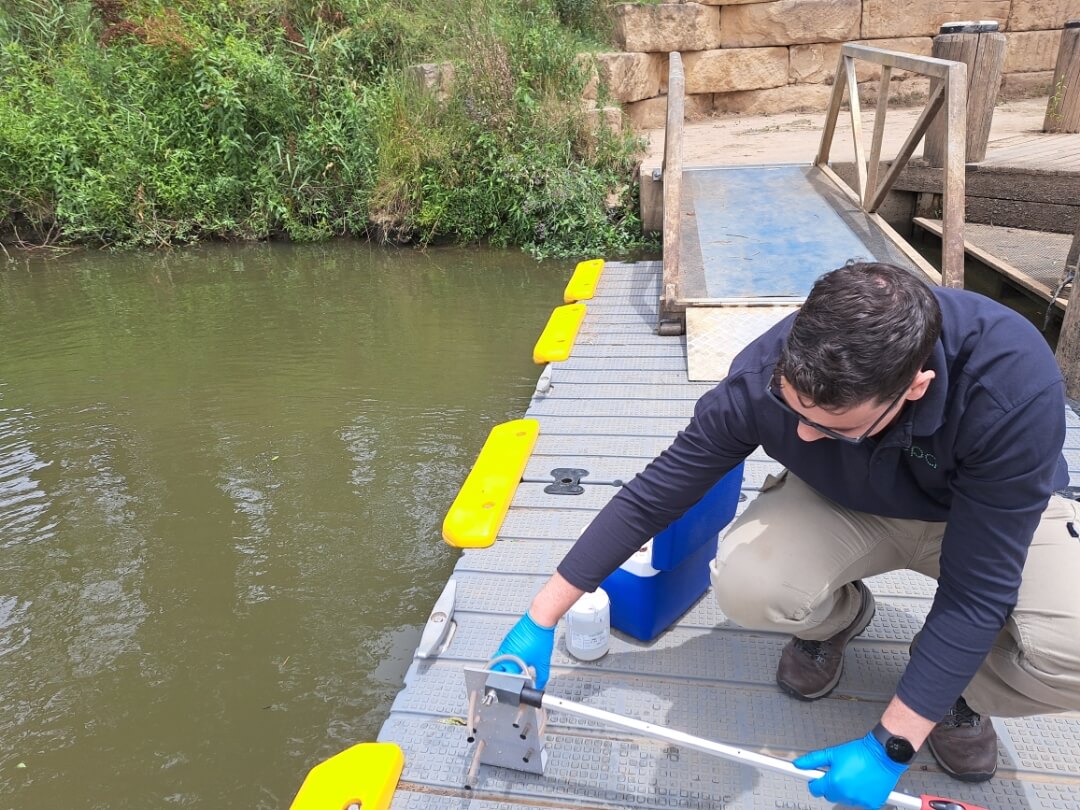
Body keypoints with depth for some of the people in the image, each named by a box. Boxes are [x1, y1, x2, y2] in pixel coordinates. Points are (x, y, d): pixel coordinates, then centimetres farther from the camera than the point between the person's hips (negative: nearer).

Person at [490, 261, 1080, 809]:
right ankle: (833, 618, 8)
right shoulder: (763, 376, -31)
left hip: (993, 514, -1)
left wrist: (888, 747, -28)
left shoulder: (1014, 384, -38)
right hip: (841, 506, 1)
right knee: (744, 585, -30)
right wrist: (541, 620, -18)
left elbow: (978, 592, -30)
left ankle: (958, 687, 6)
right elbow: (651, 497, -21)